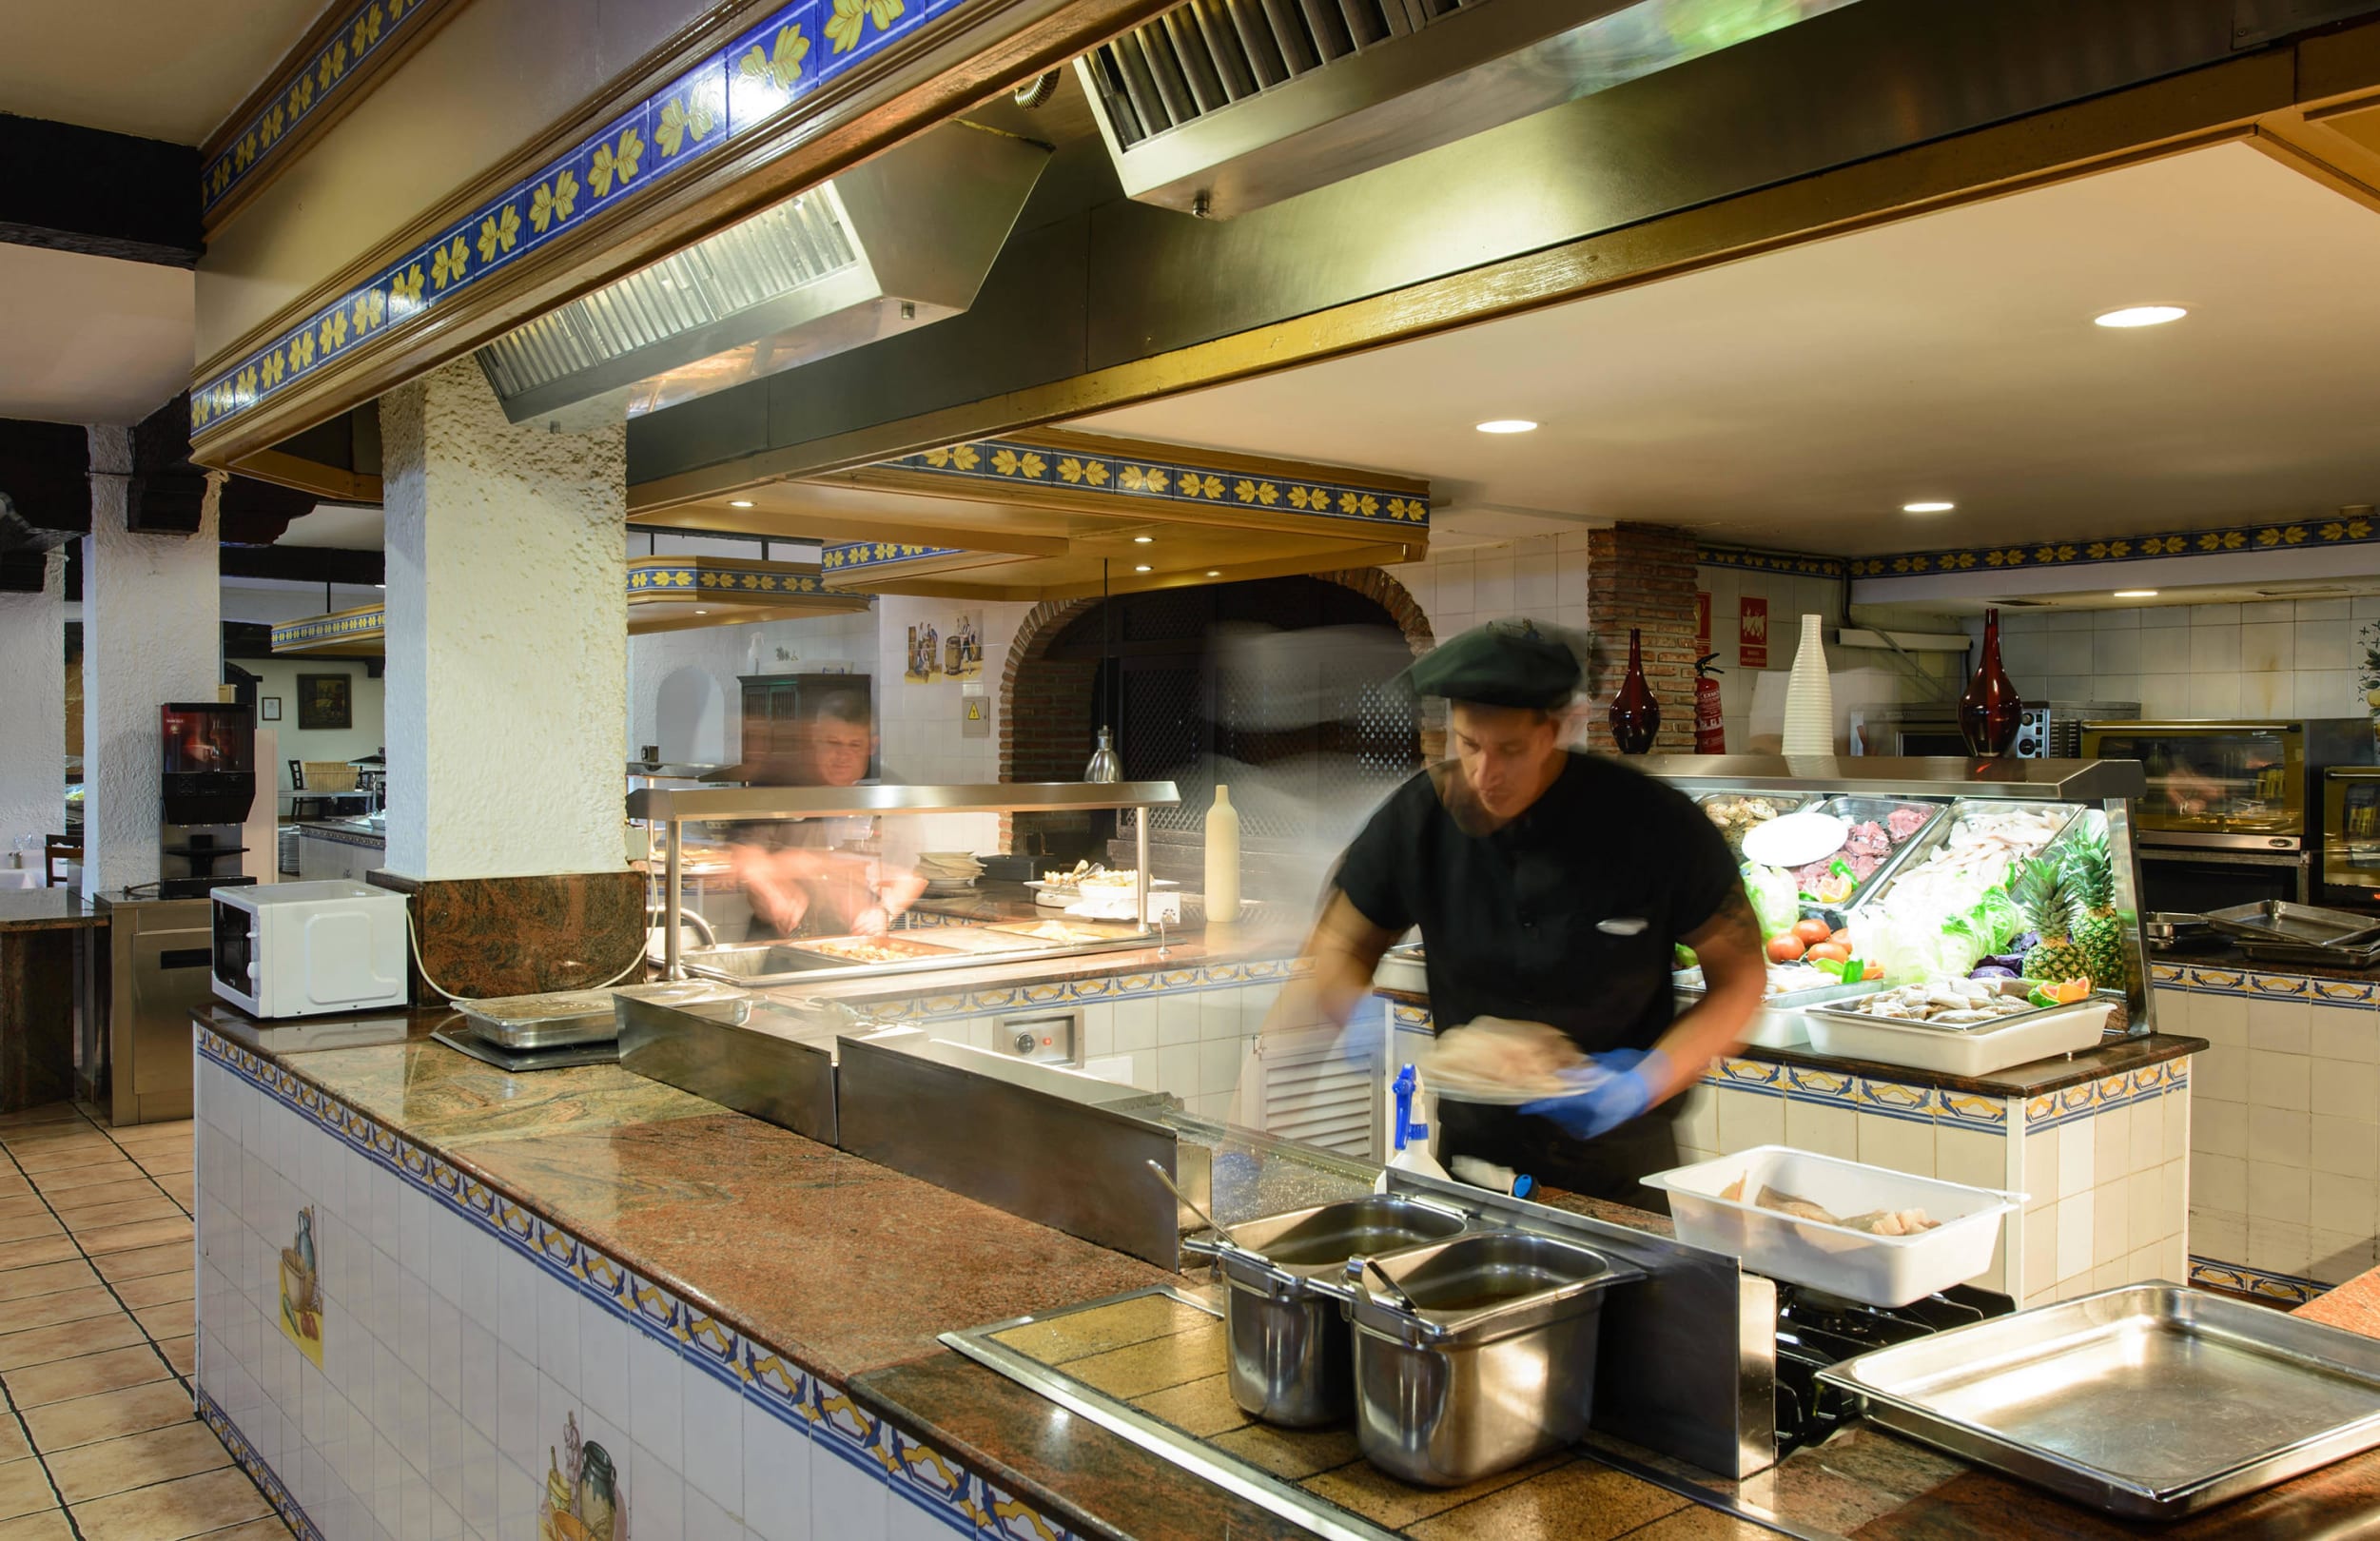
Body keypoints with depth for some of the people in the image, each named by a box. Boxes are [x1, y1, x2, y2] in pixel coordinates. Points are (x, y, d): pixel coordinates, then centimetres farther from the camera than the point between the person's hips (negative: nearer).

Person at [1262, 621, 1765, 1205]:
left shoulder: (1653, 822, -17)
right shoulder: (1419, 817, -11)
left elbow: (1740, 973, -9)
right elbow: (1341, 946, 0)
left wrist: (1647, 1084, -22)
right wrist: (1359, 1013, -22)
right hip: (1473, 1146, 2)